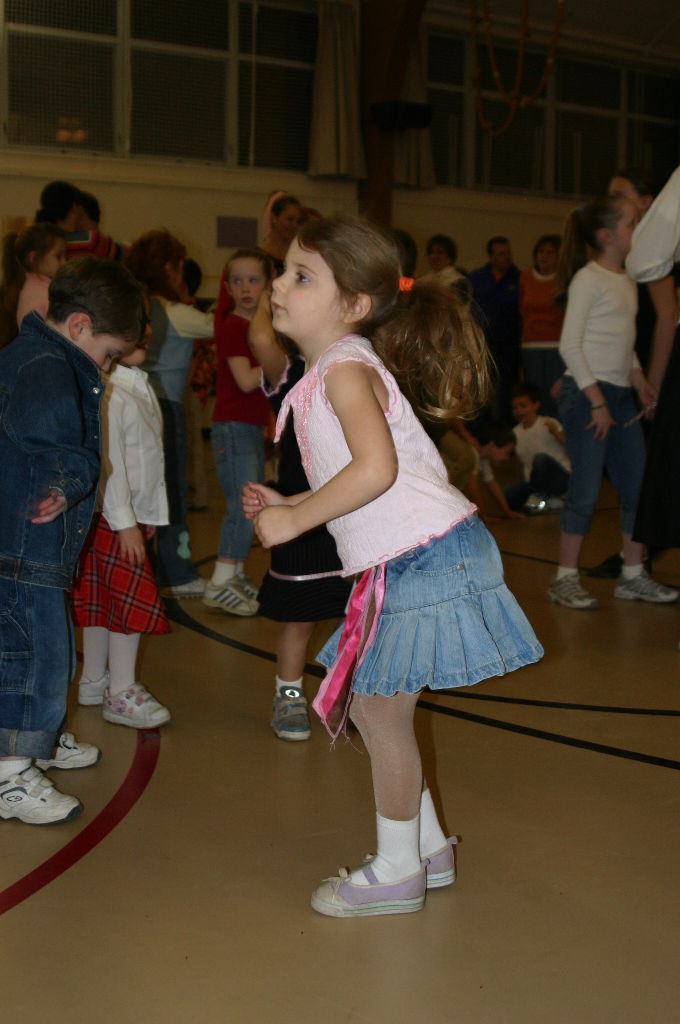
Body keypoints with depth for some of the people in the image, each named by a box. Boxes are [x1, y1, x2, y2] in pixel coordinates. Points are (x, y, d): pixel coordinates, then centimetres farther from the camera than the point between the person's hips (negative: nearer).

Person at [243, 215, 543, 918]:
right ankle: (428, 846, 31)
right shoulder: (326, 373, 15)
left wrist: (294, 519, -19)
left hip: (425, 556, -10)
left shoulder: (345, 367, -14)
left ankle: (397, 872, 18)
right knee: (366, 705, 16)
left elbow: (377, 468, -28)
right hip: (395, 563, 10)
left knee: (381, 710, 1)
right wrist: (281, 505, 11)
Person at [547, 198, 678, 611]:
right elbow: (570, 345, -13)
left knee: (638, 486, 7)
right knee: (586, 489, -6)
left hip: (621, 395, 8)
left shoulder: (628, 281, 15)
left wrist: (641, 384, 8)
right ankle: (565, 578, 5)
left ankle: (633, 576, 17)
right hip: (585, 393, -8)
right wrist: (597, 400, -17)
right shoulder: (588, 278, -8)